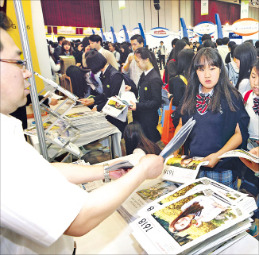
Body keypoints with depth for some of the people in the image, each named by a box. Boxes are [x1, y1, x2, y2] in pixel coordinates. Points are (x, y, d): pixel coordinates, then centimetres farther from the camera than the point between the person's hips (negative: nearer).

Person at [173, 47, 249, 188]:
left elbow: (240, 133, -9)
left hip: (222, 168, -3)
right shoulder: (190, 96, 4)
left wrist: (218, 155, -20)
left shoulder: (231, 96, -8)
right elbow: (181, 125, 11)